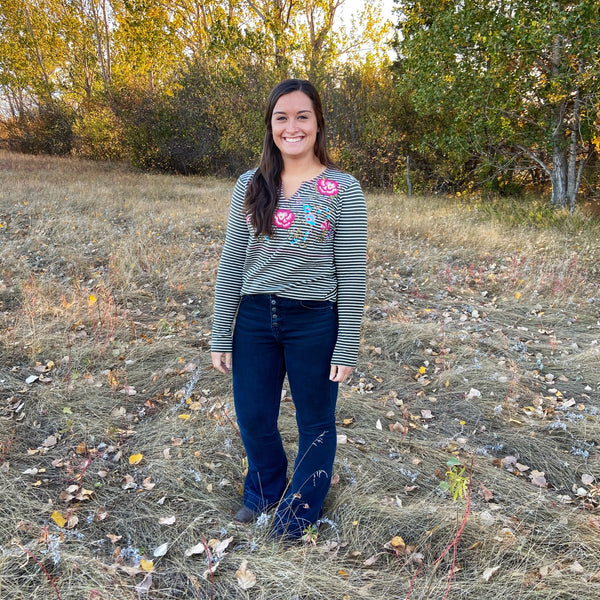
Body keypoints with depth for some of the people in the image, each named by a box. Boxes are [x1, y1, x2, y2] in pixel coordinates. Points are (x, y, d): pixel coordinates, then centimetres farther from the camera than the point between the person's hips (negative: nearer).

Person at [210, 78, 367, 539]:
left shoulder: (343, 189, -7)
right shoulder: (250, 186, 3)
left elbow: (352, 274, -7)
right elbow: (232, 263, 4)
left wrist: (347, 348, -8)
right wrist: (221, 337, 4)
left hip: (313, 321, -3)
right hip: (255, 317, 3)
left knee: (316, 420, 14)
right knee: (253, 417, 15)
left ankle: (302, 507, 41)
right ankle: (266, 490, 46)